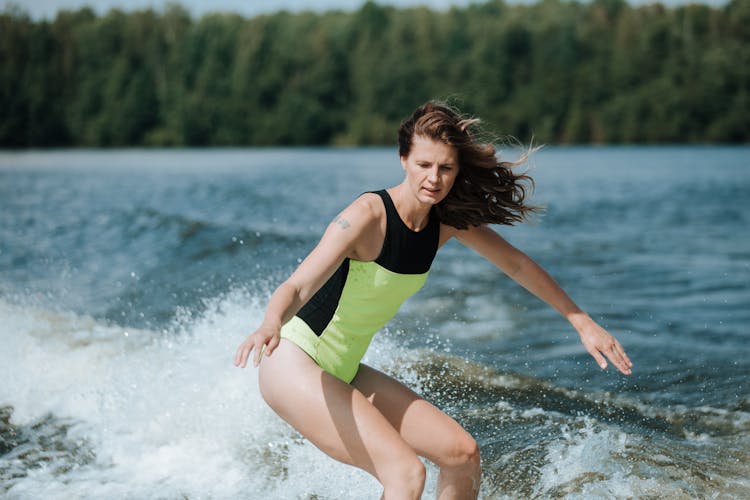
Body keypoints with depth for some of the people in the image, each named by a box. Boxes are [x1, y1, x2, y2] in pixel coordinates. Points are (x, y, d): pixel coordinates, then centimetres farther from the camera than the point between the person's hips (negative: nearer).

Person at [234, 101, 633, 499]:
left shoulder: (448, 220, -2)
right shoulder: (368, 216, -24)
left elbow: (515, 264, 12)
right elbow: (298, 286, -34)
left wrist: (581, 321, 15)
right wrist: (270, 325, -56)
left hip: (343, 373, 8)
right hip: (293, 367, -8)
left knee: (463, 454, 6)